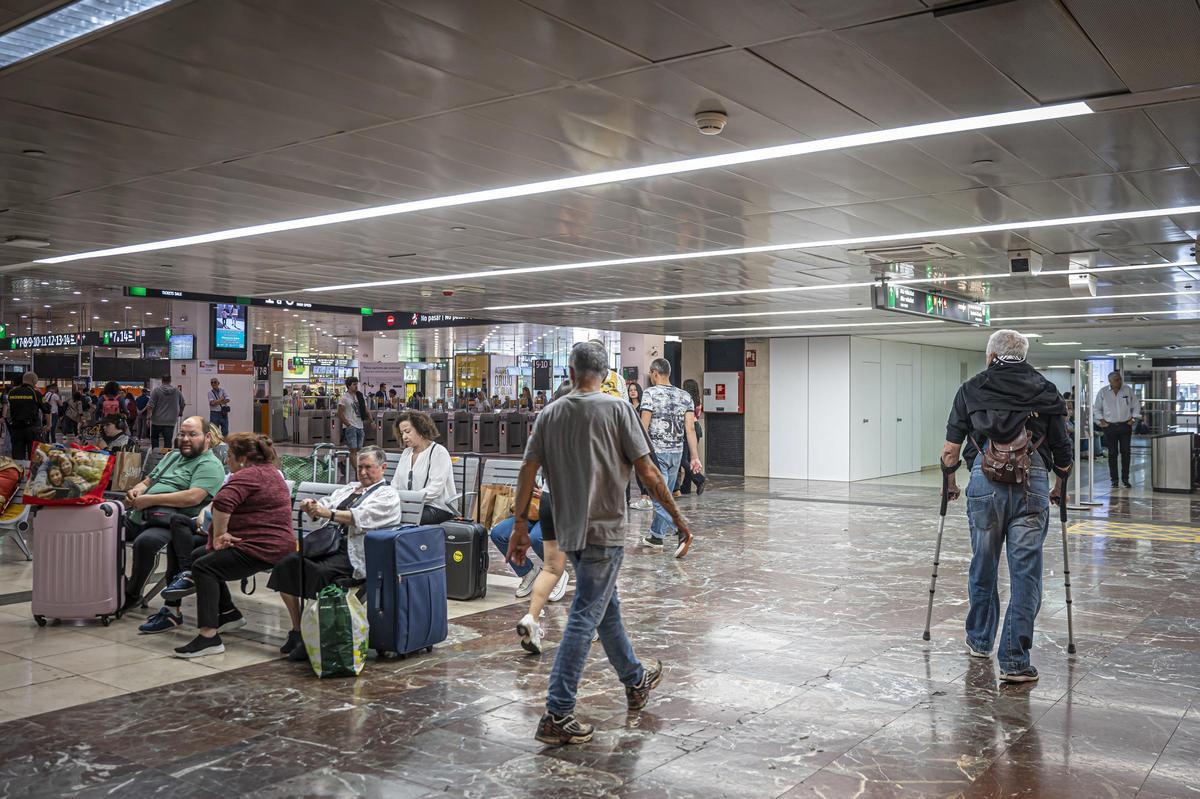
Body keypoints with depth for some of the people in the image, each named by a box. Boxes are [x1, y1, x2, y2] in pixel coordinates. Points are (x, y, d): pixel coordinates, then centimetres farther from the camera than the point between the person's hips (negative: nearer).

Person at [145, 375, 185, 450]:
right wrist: (180, 413, 30)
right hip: (171, 421, 1)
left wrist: (148, 416, -2)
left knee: (154, 438, 16)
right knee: (168, 441, 1)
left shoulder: (156, 390, -5)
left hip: (157, 421, -1)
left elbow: (150, 406, -10)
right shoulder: (177, 391, 4)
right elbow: (183, 404, 13)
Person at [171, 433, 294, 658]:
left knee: (203, 567, -17)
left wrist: (218, 534, -19)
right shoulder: (269, 470, 19)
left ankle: (209, 637, -22)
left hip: (264, 550, -11)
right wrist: (222, 534, 4)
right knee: (199, 555, 19)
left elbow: (222, 503, -31)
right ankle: (229, 613, 24)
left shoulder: (249, 475, -14)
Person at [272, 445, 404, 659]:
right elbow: (325, 504, 13)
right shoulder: (348, 489, 26)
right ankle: (297, 631, -7)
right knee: (287, 564, -15)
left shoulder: (387, 495, 3)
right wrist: (311, 506, -11)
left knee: (322, 572, -33)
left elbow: (362, 517, -14)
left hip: (352, 554, -7)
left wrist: (329, 513, -26)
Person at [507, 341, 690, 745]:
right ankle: (556, 716, -5)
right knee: (584, 618, -5)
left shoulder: (550, 413, 5)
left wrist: (521, 524, 9)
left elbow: (528, 471, 2)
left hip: (569, 530, 6)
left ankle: (636, 682, 39)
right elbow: (647, 472, -8)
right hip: (604, 530, -6)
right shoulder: (617, 409, -7)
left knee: (607, 608, 20)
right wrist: (677, 516, 2)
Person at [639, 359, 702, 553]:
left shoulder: (650, 393, -8)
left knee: (660, 499, -5)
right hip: (677, 452, 6)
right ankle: (656, 535, 27)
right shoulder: (685, 396, 6)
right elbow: (690, 428, 1)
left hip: (656, 452, -6)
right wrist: (695, 457, 2)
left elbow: (644, 427, -12)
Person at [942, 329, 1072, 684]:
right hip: (1033, 484, 0)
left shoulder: (971, 389, 10)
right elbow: (1063, 451, 14)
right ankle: (1014, 661, 1)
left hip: (985, 483, 0)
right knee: (1025, 573, 3)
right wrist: (1060, 488, 31)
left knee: (983, 567, 17)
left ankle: (979, 641, 33)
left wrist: (949, 482, 24)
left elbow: (951, 448, 8)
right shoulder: (1047, 391, 13)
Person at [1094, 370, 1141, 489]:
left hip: (1125, 426, 1)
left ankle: (1125, 479, 9)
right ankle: (1114, 479, 9)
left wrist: (1133, 418, 3)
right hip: (1110, 427, -1)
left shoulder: (1128, 390, 3)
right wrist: (1101, 421, -1)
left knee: (1126, 453, 1)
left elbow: (1136, 405, 11)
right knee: (1112, 454, 2)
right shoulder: (1103, 392, 0)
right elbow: (1097, 409, 8)